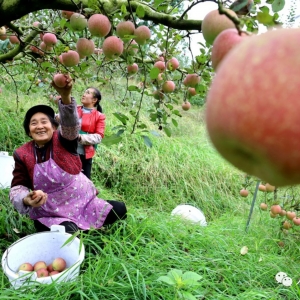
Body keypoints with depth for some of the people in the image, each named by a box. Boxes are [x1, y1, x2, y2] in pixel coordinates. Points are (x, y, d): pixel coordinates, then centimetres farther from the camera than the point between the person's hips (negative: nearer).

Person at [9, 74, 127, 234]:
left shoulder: (63, 141, -9)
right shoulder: (22, 155, -5)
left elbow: (71, 124, -31)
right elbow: (18, 187, -6)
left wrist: (65, 96, -52)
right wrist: (26, 199, -32)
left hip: (83, 202, 1)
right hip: (50, 214, -1)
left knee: (119, 209, -6)